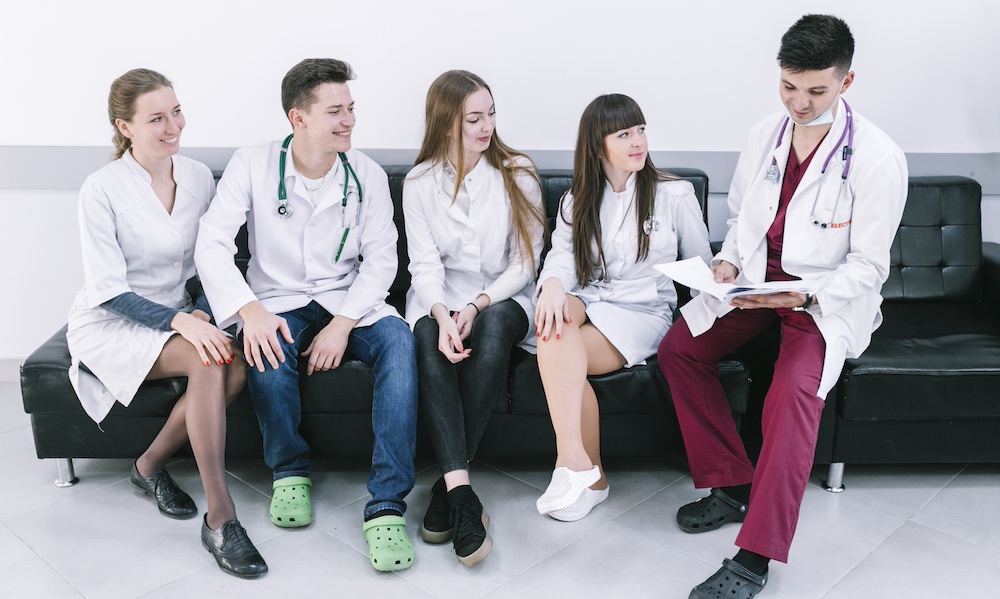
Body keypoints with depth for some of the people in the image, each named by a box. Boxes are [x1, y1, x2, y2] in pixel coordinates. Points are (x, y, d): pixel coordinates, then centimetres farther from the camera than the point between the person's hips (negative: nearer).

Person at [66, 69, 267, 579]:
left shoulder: (198, 177, 2)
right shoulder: (102, 189, -13)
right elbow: (108, 291, -15)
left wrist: (202, 312, -9)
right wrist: (178, 320, -28)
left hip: (174, 314, 5)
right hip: (110, 324, -5)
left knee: (236, 365, -27)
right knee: (208, 360, -33)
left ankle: (151, 465, -3)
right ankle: (220, 518, -28)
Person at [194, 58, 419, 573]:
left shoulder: (367, 175, 0)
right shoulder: (251, 167, -3)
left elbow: (380, 260, -3)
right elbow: (212, 244, -11)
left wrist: (343, 324, -18)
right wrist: (249, 309, -29)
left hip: (349, 302, 1)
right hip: (279, 303, -1)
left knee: (398, 339, -31)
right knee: (267, 352, -35)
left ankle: (386, 504, -30)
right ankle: (290, 471, -5)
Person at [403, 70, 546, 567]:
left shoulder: (517, 173, 1)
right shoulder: (419, 183, 3)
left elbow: (525, 262, -2)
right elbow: (425, 265, -4)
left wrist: (477, 305, -18)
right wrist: (442, 315, -26)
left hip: (502, 298, -1)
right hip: (437, 299, 1)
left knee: (493, 326, -36)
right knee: (431, 341, -34)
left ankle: (447, 484, -30)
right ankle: (461, 489, -38)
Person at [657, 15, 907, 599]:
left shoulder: (878, 157, -14)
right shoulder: (764, 134, 3)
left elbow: (869, 266, -12)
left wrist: (806, 296, -28)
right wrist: (730, 260, -4)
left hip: (829, 296, -6)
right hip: (757, 279, 6)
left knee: (793, 390, -32)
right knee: (679, 349, -14)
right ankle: (732, 487, -2)